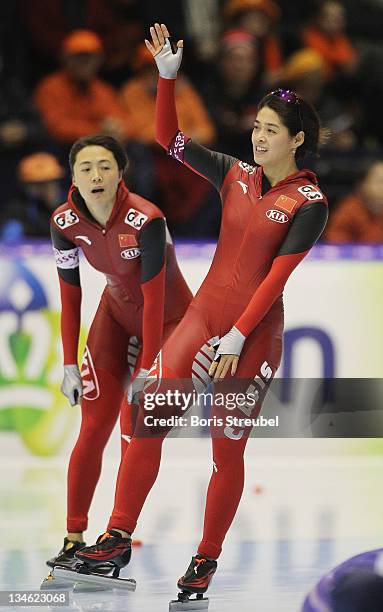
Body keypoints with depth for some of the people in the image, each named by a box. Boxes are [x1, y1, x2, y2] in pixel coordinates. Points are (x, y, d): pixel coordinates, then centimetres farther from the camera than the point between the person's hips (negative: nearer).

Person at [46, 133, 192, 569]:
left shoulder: (145, 219, -31)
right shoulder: (65, 221, -15)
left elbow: (154, 296, -26)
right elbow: (69, 294, -5)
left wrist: (146, 370, -22)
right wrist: (69, 364, -4)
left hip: (168, 317, -4)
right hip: (116, 313, 4)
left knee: (134, 429, -10)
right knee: (94, 426, -3)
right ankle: (74, 540, 2)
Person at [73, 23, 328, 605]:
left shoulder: (309, 202, -8)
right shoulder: (236, 175, 7)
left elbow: (277, 275, -13)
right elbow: (170, 138, 9)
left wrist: (236, 339, -17)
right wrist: (167, 76, -4)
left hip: (255, 332, -4)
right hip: (204, 314, 5)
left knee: (227, 447, 0)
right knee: (149, 416, -10)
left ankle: (206, 561, 12)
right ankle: (119, 537, -7)